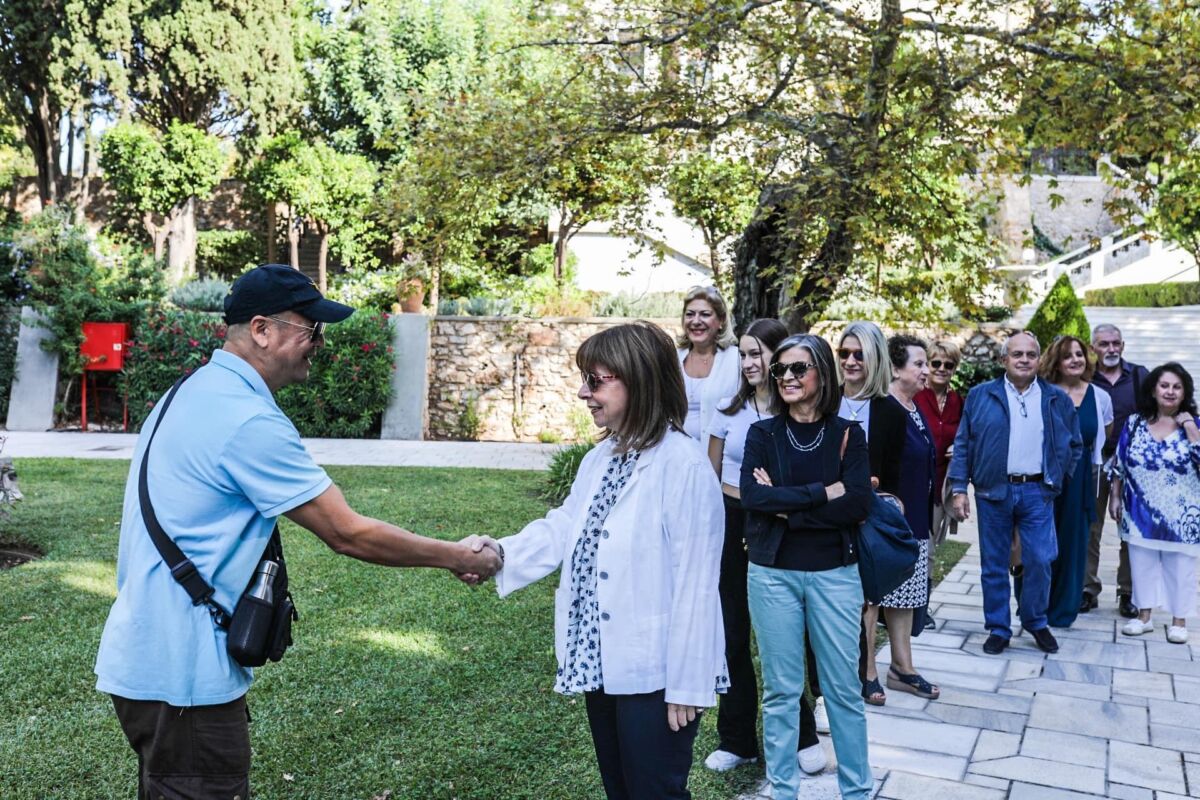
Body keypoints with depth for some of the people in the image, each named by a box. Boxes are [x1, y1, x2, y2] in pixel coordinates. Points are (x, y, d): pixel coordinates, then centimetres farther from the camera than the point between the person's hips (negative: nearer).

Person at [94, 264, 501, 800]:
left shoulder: (192, 393, 8)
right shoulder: (250, 421, -22)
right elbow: (348, 534, -20)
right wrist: (456, 558, -10)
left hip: (145, 658, 10)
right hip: (180, 675, -10)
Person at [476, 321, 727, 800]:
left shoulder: (684, 465, -20)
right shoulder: (600, 458, 8)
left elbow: (695, 584, -19)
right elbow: (564, 528, 2)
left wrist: (686, 683, -16)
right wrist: (502, 552, -16)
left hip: (654, 671, -8)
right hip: (602, 661, 8)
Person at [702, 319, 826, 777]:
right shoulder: (729, 409, 2)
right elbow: (711, 474, 10)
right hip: (731, 522, 3)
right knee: (731, 635, 10)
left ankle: (801, 736, 24)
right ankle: (737, 739, 25)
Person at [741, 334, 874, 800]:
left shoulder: (848, 434, 0)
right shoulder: (762, 434, 1)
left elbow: (858, 504, -12)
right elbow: (753, 496, -15)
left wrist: (785, 505, -15)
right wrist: (823, 492, -17)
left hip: (834, 574, 0)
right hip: (772, 574, 0)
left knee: (843, 688, 8)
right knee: (781, 690, 9)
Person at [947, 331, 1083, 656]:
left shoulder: (1057, 400, 7)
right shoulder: (980, 396, 2)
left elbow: (1074, 445, 17)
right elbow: (962, 445, 1)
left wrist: (1057, 477, 7)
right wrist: (959, 489, -4)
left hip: (1037, 492, 1)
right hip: (993, 492, -1)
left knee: (1040, 561, -2)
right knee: (994, 565, 5)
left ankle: (1036, 622, 21)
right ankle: (998, 629, 17)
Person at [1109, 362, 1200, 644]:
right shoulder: (1134, 423, 1)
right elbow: (1119, 464, 6)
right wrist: (1115, 497, 4)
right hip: (1141, 512, 2)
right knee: (1142, 564, 11)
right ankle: (1144, 616, 23)